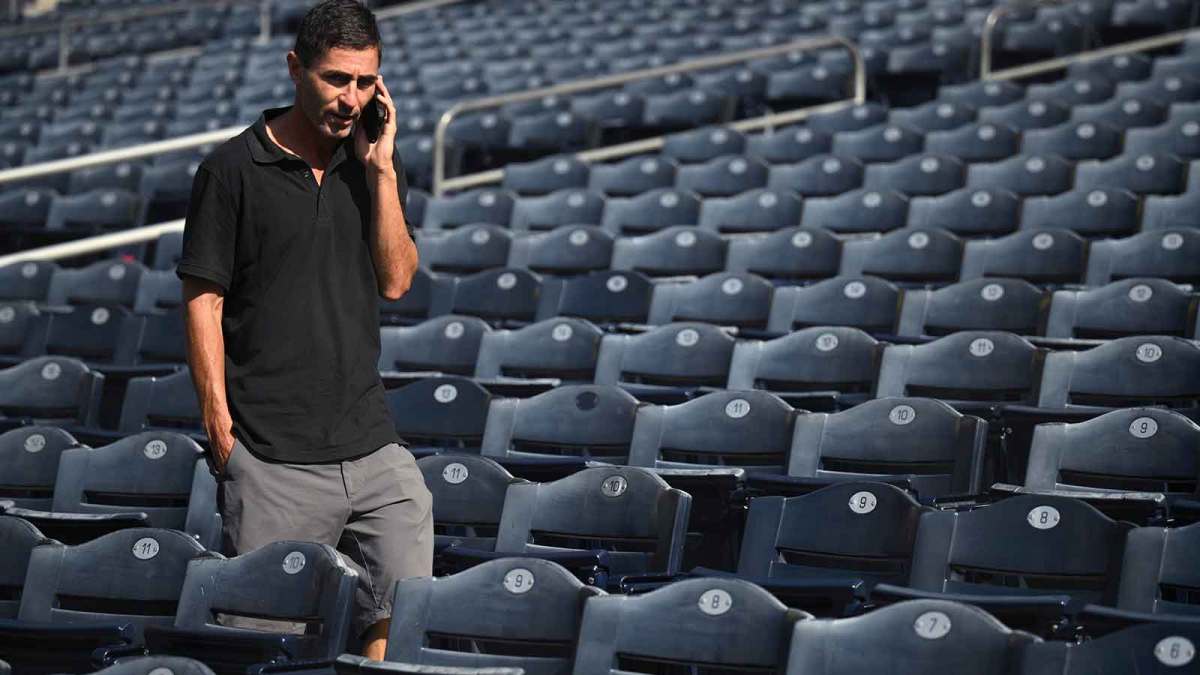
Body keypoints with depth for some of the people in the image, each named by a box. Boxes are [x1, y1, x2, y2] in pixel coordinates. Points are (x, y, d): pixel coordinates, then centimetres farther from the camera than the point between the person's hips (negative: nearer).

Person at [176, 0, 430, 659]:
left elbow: (395, 281, 3)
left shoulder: (373, 164, 12)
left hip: (371, 444, 5)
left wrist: (382, 171, -4)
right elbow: (203, 301, -3)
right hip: (271, 456, -4)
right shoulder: (234, 168, -3)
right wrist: (220, 424, -9)